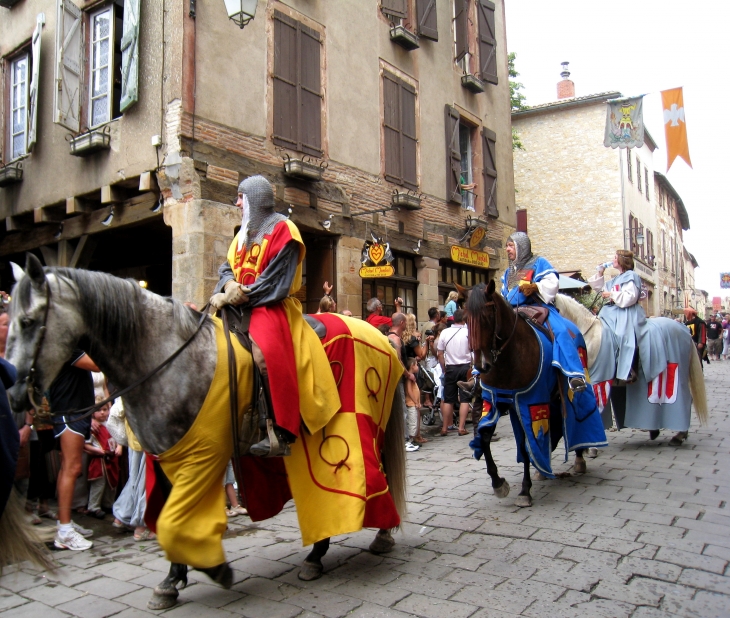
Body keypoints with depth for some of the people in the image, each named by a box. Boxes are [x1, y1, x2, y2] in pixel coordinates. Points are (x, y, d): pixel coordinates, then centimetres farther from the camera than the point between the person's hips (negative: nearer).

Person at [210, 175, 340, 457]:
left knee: (268, 349, -34)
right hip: (242, 307, 9)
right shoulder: (242, 235, 21)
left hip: (273, 307, -9)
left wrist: (242, 296, -17)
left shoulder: (282, 229, -3)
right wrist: (229, 286, -10)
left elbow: (275, 282, -12)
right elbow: (227, 268, 12)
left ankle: (282, 433, -31)